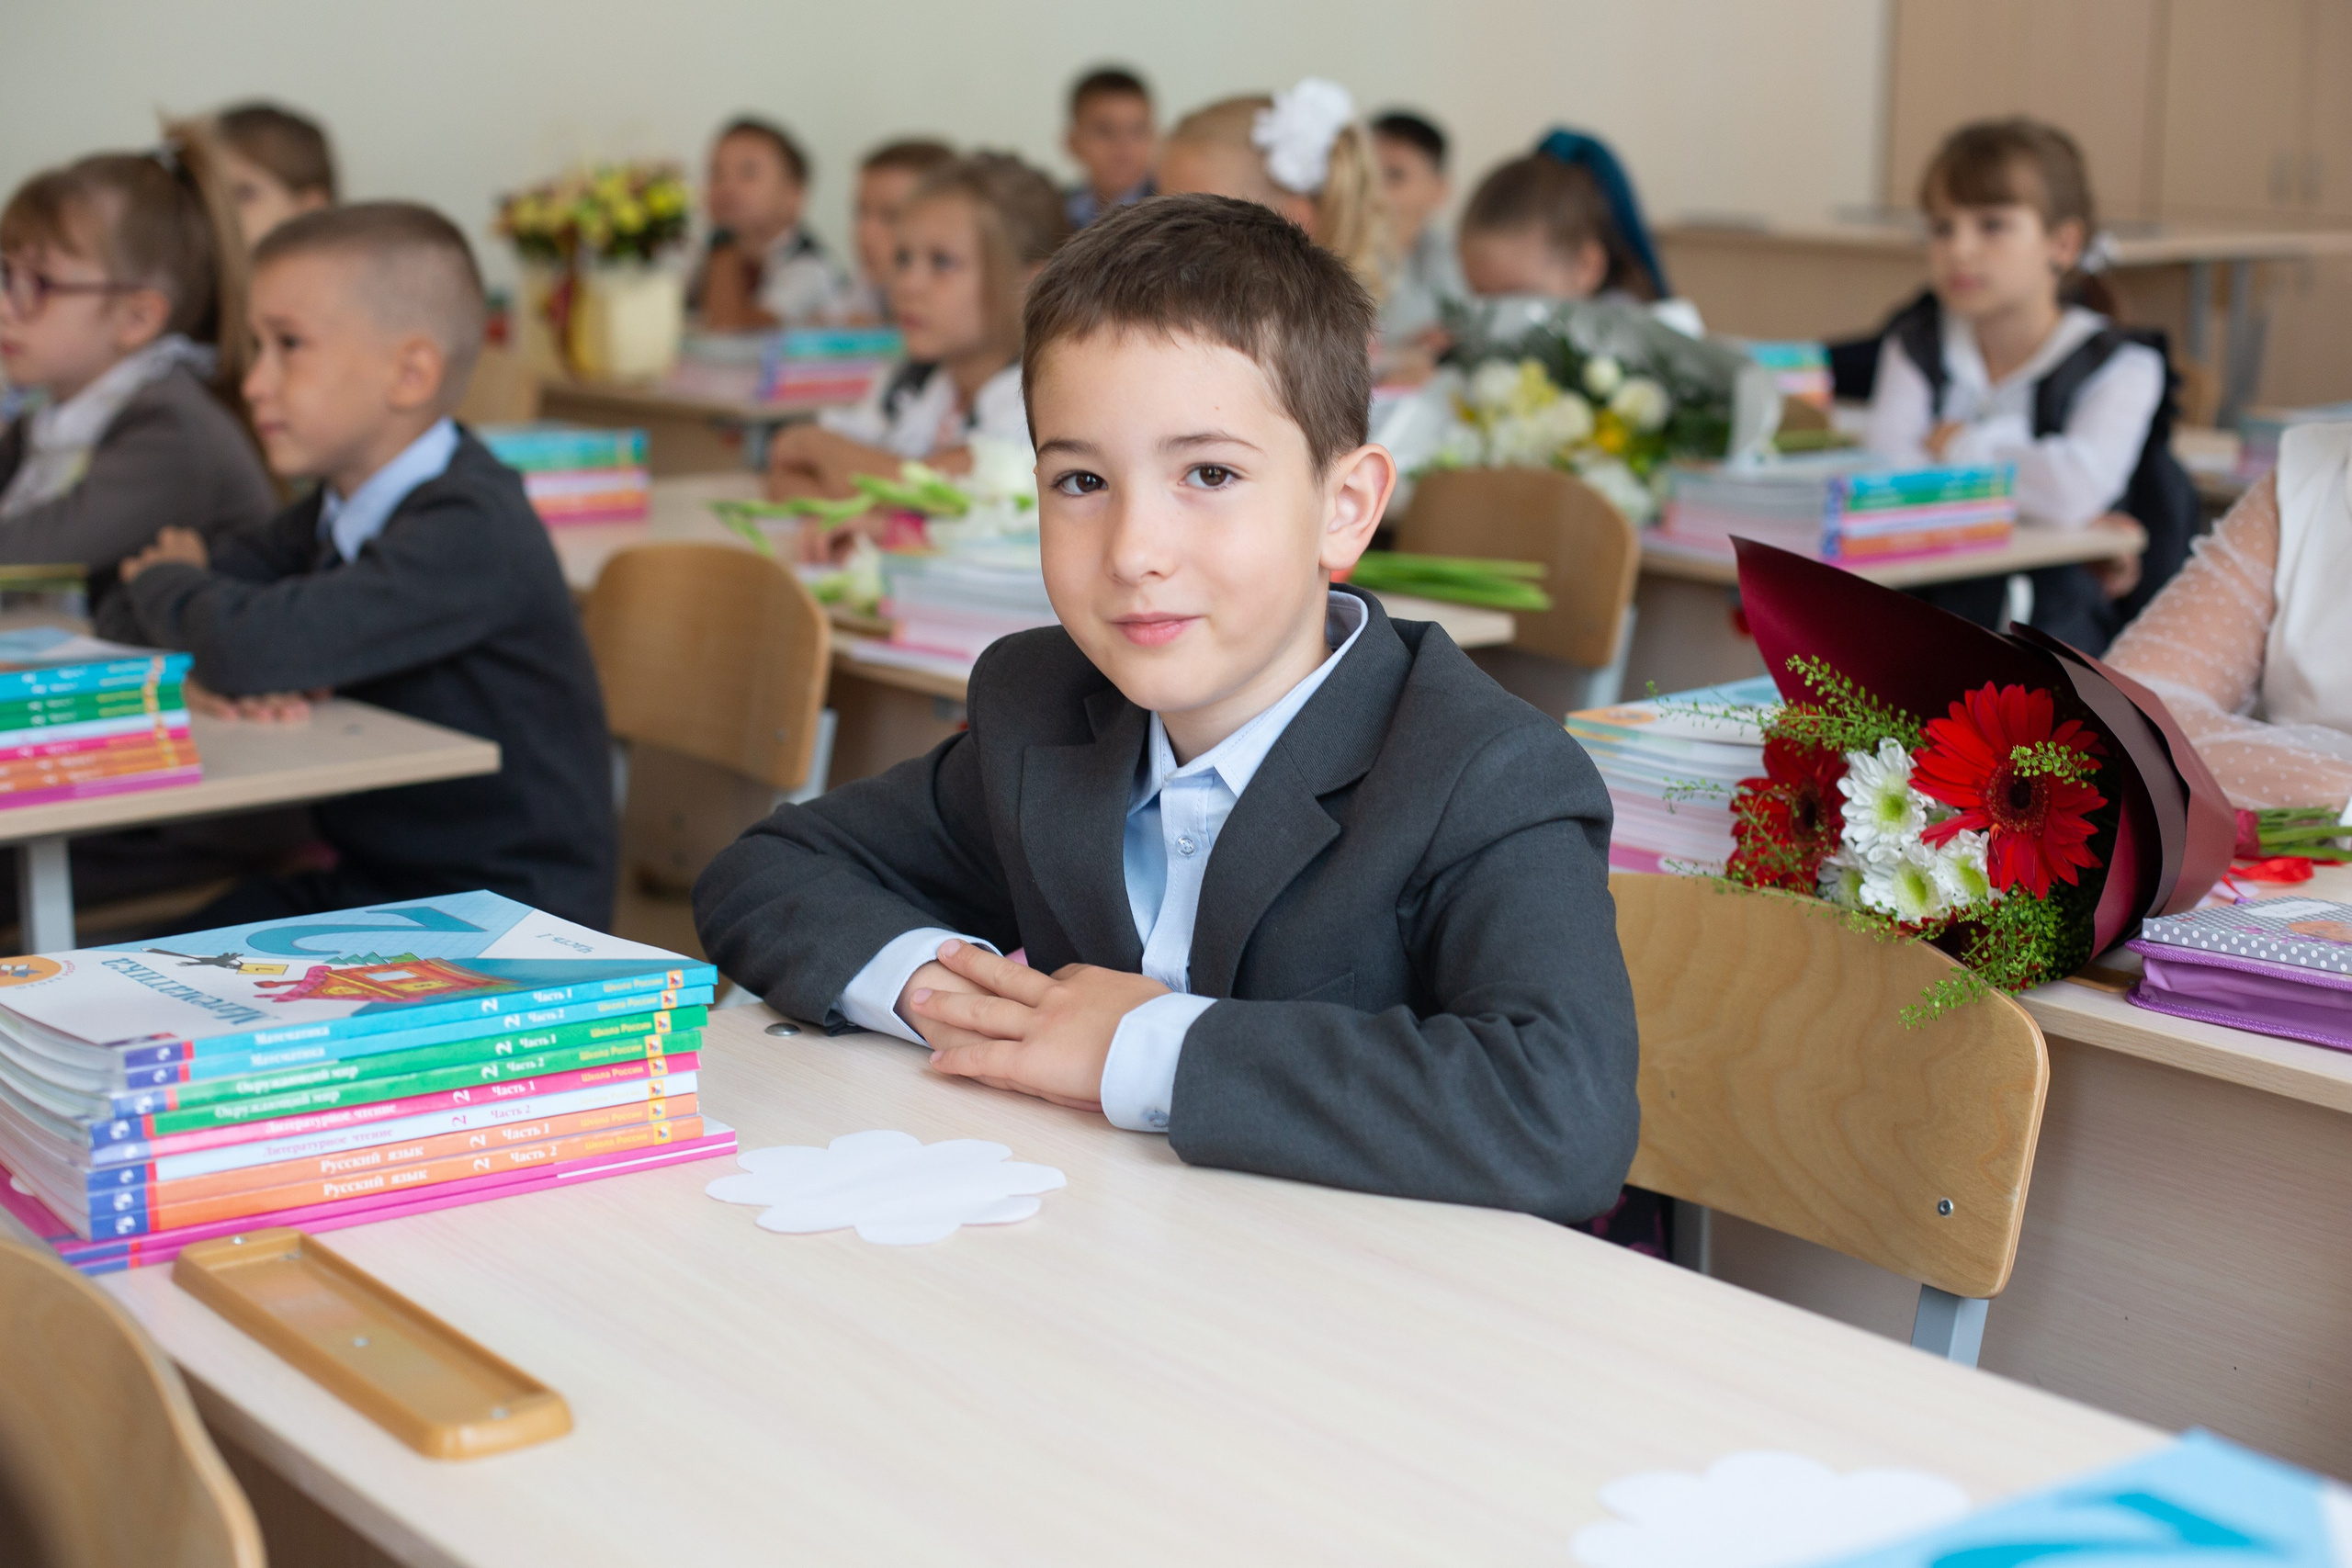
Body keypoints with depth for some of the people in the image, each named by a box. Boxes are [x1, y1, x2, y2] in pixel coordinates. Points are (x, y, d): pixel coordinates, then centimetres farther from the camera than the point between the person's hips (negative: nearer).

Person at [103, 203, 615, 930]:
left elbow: (256, 645, -30)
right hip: (366, 880, 8)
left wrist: (168, 584, -7)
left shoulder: (470, 531, -21)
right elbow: (126, 615, 7)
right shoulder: (338, 509, 7)